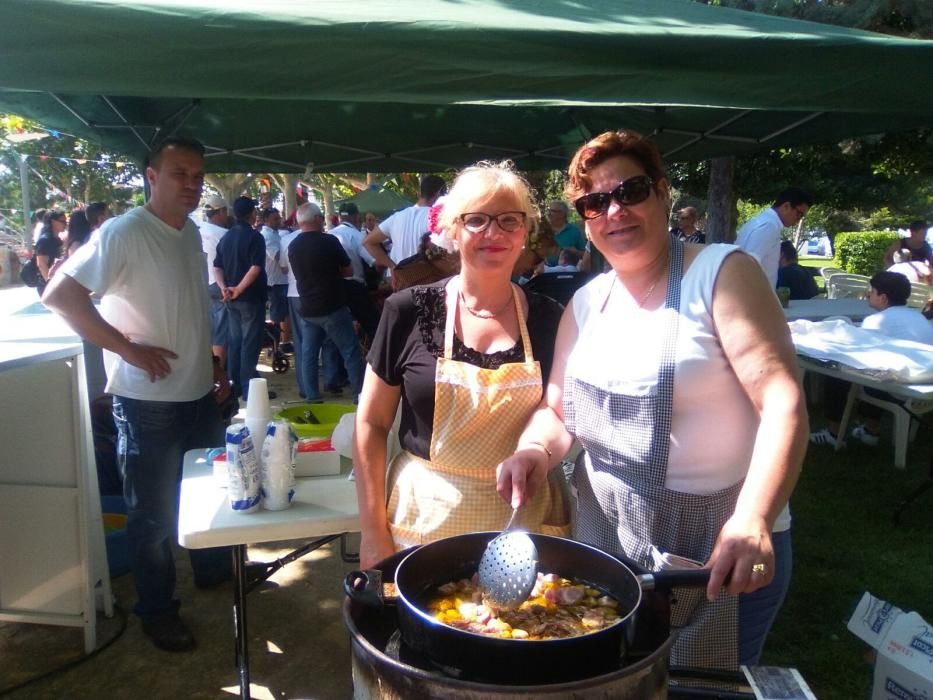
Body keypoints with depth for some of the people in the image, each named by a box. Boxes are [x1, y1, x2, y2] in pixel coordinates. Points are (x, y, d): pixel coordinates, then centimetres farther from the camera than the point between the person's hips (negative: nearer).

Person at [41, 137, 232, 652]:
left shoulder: (191, 232, 7)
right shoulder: (123, 233, -17)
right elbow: (59, 296, -21)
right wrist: (129, 348, -21)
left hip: (199, 394, 8)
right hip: (149, 402, -7)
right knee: (154, 512, 8)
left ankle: (215, 569, 43)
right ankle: (157, 611, 26)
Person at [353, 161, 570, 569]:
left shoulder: (548, 319, -3)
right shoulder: (409, 311, -8)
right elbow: (372, 423, -3)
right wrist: (373, 530, -5)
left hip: (522, 520, 2)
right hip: (426, 516, -1)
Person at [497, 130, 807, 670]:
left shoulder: (721, 273, -13)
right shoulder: (586, 302, 4)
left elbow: (784, 401, -21)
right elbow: (558, 409, 9)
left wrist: (752, 521, -34)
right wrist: (536, 451, -13)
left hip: (718, 546, -5)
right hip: (605, 534, 5)